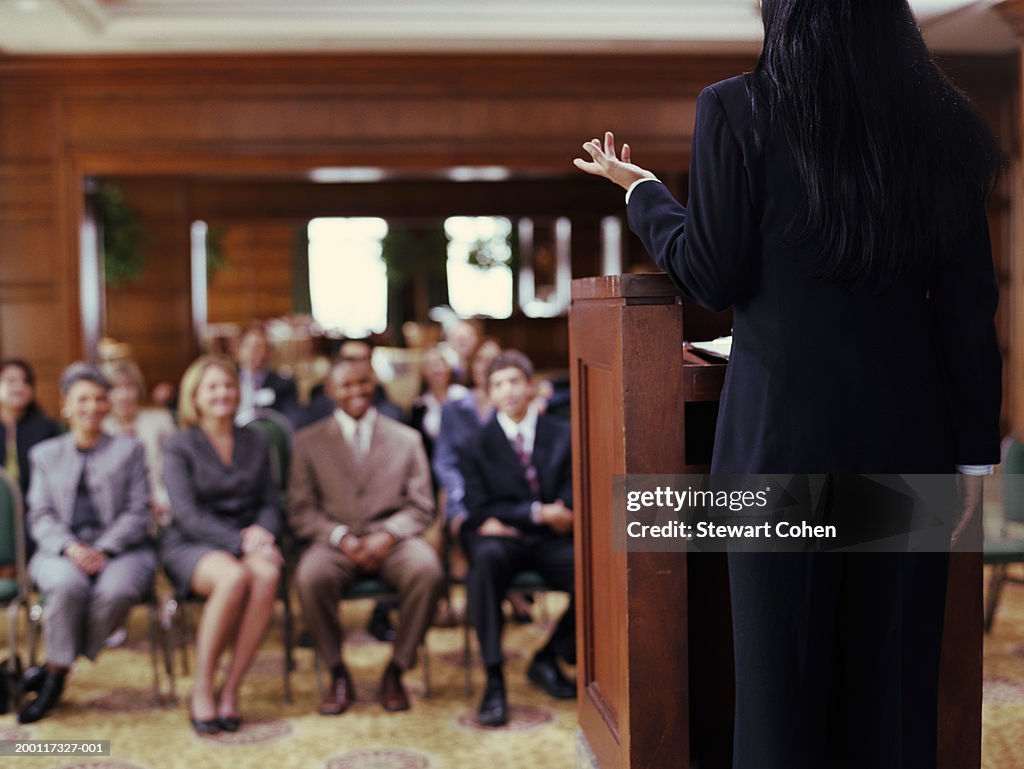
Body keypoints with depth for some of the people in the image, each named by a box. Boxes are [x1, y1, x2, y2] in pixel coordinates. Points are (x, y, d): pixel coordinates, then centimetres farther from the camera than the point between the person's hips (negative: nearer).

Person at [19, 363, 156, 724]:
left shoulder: (129, 449, 16)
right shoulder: (45, 454, 20)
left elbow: (137, 513, 6)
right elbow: (40, 516, 9)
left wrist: (102, 550, -12)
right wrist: (70, 547, -13)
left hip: (121, 548, 0)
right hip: (63, 550, 1)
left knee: (117, 590, -35)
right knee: (66, 586, -36)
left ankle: (55, 671, -17)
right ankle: (58, 666, -17)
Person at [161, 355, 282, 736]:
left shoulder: (255, 443, 16)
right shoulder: (178, 447, 3)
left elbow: (270, 503, 15)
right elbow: (187, 514, -7)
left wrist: (261, 531, -9)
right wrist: (239, 543, -19)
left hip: (248, 541, 3)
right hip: (192, 547, -3)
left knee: (267, 574, -34)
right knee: (233, 576, -37)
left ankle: (230, 689, -26)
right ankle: (202, 689, -23)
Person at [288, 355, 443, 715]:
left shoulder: (406, 439, 13)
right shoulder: (309, 441, 11)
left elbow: (421, 507, 8)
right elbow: (300, 511, 5)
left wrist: (387, 535, -12)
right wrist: (341, 538, -13)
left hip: (391, 540, 1)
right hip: (335, 541, 0)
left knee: (428, 571, -33)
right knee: (310, 577, -35)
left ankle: (395, 672, -11)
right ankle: (338, 675, -11)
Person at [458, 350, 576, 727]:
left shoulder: (562, 435, 11)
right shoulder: (476, 445, 8)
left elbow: (571, 500, 3)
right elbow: (481, 509, -1)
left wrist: (509, 522, -10)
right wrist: (537, 513, -13)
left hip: (550, 540, 2)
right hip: (501, 539, -1)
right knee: (486, 557, -38)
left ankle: (548, 659, -1)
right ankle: (493, 679, -33)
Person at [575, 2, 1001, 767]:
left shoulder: (736, 111, -6)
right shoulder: (941, 123, 4)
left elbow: (713, 279, -5)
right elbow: (970, 310, 4)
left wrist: (641, 190, 11)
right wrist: (975, 452, 10)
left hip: (785, 430, -3)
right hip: (907, 431, 3)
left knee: (786, 666, 8)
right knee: (894, 668, 13)